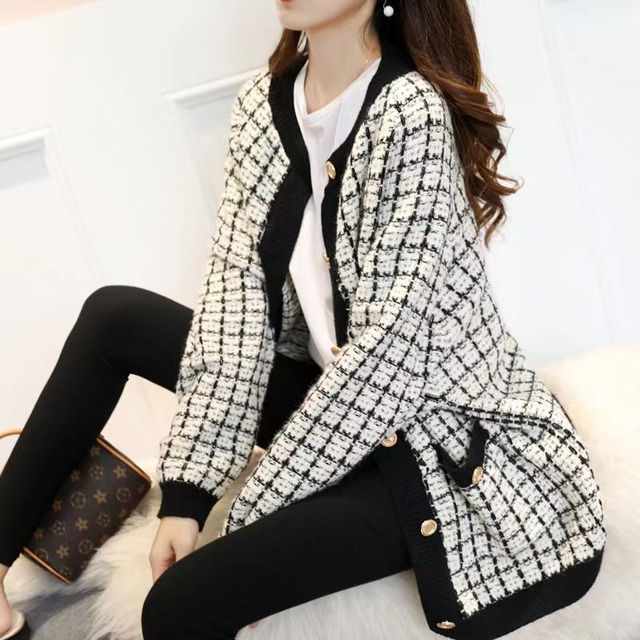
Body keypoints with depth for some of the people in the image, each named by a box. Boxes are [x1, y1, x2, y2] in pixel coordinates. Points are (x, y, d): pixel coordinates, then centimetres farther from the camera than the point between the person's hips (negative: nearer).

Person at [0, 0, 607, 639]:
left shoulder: (413, 115, -21)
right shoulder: (261, 103, -1)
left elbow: (387, 350, -24)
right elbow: (234, 295, -6)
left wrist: (249, 515, -18)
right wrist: (186, 493, -12)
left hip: (441, 436, -7)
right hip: (331, 397, 7)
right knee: (114, 316, 3)